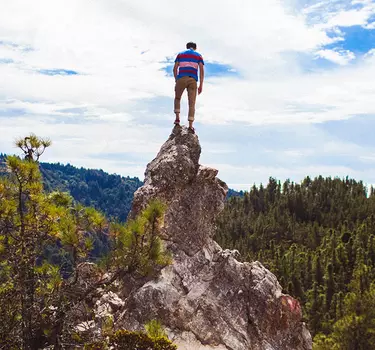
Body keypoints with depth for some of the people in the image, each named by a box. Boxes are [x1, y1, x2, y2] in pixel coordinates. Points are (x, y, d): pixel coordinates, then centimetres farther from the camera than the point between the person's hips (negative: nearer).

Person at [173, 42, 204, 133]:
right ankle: (190, 125, -10)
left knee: (177, 98, 23)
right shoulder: (198, 55, 16)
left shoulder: (180, 54, 18)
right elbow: (201, 70, 4)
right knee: (192, 103, -1)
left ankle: (177, 118, 9)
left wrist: (176, 81, 17)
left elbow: (175, 69, 9)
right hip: (193, 80, 0)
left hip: (181, 79, 0)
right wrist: (201, 85, 3)